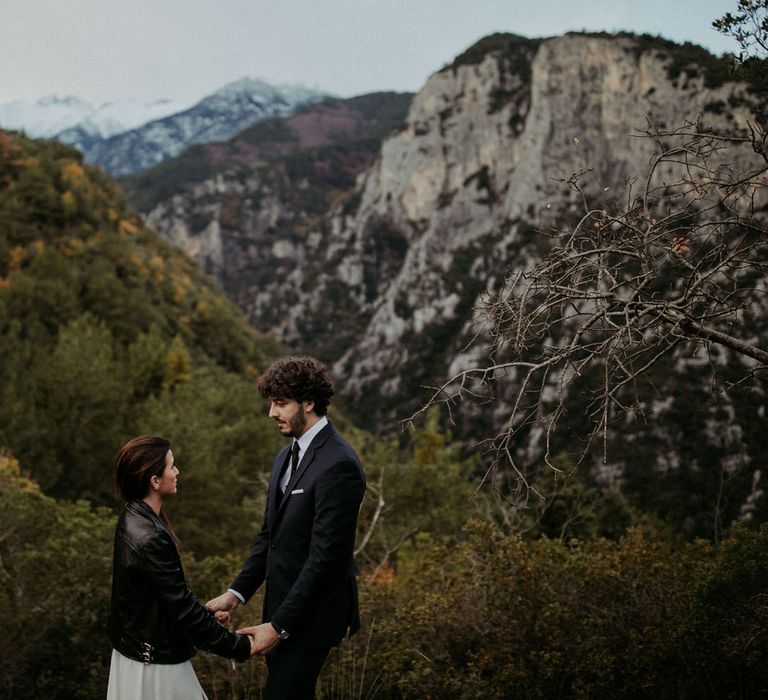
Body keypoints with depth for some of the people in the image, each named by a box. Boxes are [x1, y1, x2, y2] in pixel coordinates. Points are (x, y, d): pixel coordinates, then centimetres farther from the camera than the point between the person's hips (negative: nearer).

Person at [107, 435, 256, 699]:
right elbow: (182, 608, -23)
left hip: (136, 650, 9)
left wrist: (205, 611, 12)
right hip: (156, 664, -9)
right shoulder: (151, 539, -28)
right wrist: (238, 646, -15)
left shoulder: (133, 518, 0)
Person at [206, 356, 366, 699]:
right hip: (282, 606, 9)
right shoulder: (286, 457, 10)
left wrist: (279, 625, -21)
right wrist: (235, 593, 1)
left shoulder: (338, 465, -21)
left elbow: (325, 556, -23)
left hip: (309, 615, -9)